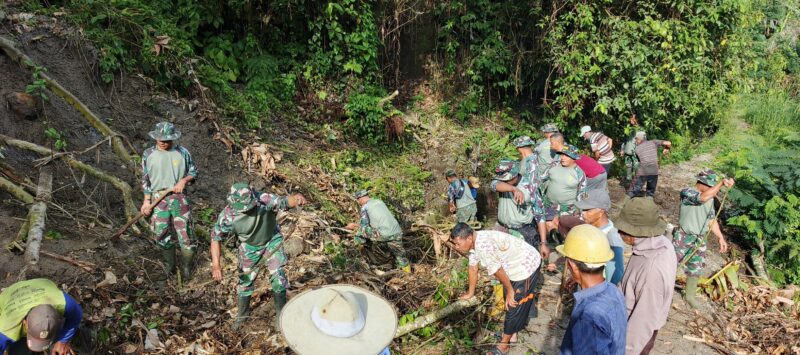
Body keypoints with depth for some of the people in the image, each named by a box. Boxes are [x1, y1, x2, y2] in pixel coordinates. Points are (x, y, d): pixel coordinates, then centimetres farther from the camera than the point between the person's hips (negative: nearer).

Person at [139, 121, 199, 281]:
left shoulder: (182, 152, -1)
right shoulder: (148, 154, 2)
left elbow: (193, 172, 8)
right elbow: (145, 179, 7)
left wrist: (184, 180, -13)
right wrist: (146, 201, 3)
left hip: (180, 199, -1)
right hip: (159, 200, 1)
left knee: (186, 234, 0)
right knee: (163, 235, 9)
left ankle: (186, 267, 20)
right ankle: (169, 266, 29)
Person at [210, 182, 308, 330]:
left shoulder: (264, 200, -35)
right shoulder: (227, 215, -28)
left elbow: (285, 201, -46)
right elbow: (215, 238, -17)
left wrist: (297, 198, -71)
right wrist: (216, 265, -24)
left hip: (272, 242, -1)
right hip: (250, 248, 1)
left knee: (278, 276, -9)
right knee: (245, 280, 10)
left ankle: (281, 312, 13)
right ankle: (242, 314, 36)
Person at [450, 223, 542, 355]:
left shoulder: (483, 245, -34)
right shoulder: (473, 243, -3)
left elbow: (498, 271, -24)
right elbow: (473, 268, 7)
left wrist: (510, 291, -11)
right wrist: (470, 293, 16)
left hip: (527, 266, -9)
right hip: (514, 268, 9)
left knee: (515, 305, 1)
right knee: (510, 302, 21)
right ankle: (512, 333, 39)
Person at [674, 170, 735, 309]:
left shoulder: (710, 199, 7)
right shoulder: (687, 193, -16)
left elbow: (712, 220, 14)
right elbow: (703, 197, -37)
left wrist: (721, 238, 9)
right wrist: (722, 183, -36)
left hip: (699, 240, 7)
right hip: (683, 237, -7)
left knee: (696, 269, 14)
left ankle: (690, 295, 30)